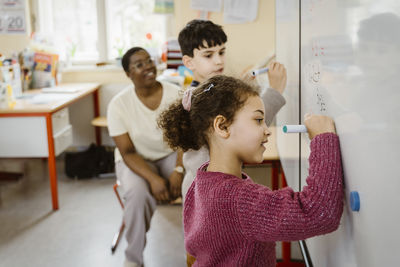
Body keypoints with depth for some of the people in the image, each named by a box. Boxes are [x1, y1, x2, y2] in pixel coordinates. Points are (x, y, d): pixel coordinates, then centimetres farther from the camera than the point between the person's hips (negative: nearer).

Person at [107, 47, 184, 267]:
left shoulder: (176, 94, -9)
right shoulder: (119, 104, -12)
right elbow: (128, 152, -13)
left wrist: (179, 170, -27)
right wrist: (153, 178, -28)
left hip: (172, 155, 2)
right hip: (136, 160, -1)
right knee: (138, 193, -35)